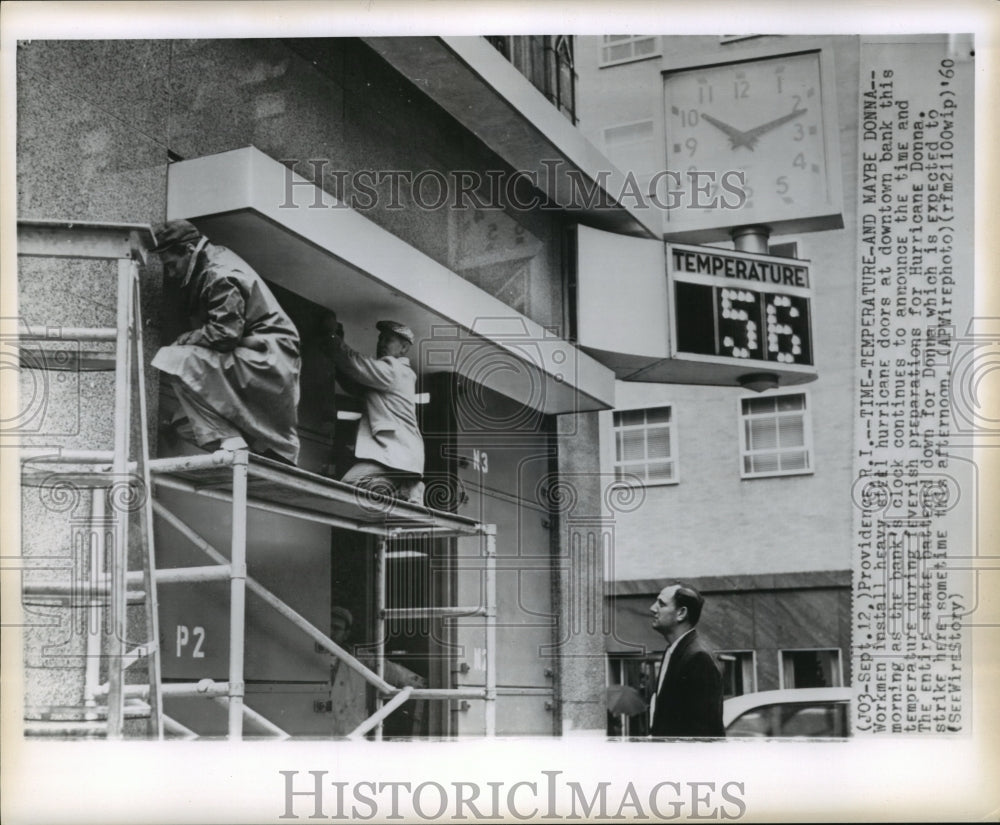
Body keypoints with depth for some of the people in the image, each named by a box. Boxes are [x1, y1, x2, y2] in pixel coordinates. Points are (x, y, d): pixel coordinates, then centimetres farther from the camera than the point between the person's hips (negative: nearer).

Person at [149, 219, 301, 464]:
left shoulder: (221, 276, -14)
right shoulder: (216, 259, 16)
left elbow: (224, 334, -23)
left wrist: (181, 342, -10)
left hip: (264, 359, -11)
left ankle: (225, 438, -26)